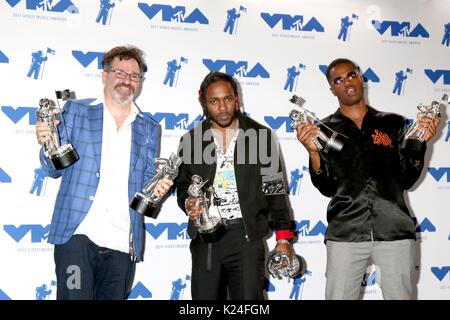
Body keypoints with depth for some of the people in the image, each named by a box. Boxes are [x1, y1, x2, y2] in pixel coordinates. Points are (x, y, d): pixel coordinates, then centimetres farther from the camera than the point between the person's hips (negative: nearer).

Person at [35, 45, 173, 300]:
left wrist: (158, 188, -8)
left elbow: (148, 179, 15)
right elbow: (55, 169, 7)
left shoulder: (150, 129, 13)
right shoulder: (75, 110, 8)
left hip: (122, 241, 3)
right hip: (77, 233, -2)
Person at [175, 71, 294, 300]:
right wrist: (187, 203, -6)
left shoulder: (259, 135, 3)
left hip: (246, 236, -2)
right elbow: (183, 184, 18)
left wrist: (282, 239, -1)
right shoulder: (192, 139, 8)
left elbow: (275, 189, 3)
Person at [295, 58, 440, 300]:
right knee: (339, 296, 6)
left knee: (400, 295, 10)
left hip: (394, 229, 1)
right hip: (345, 234, -1)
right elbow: (328, 188, 1)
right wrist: (312, 151, -13)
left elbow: (406, 180, 8)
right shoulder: (325, 129, 6)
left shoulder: (393, 123, 10)